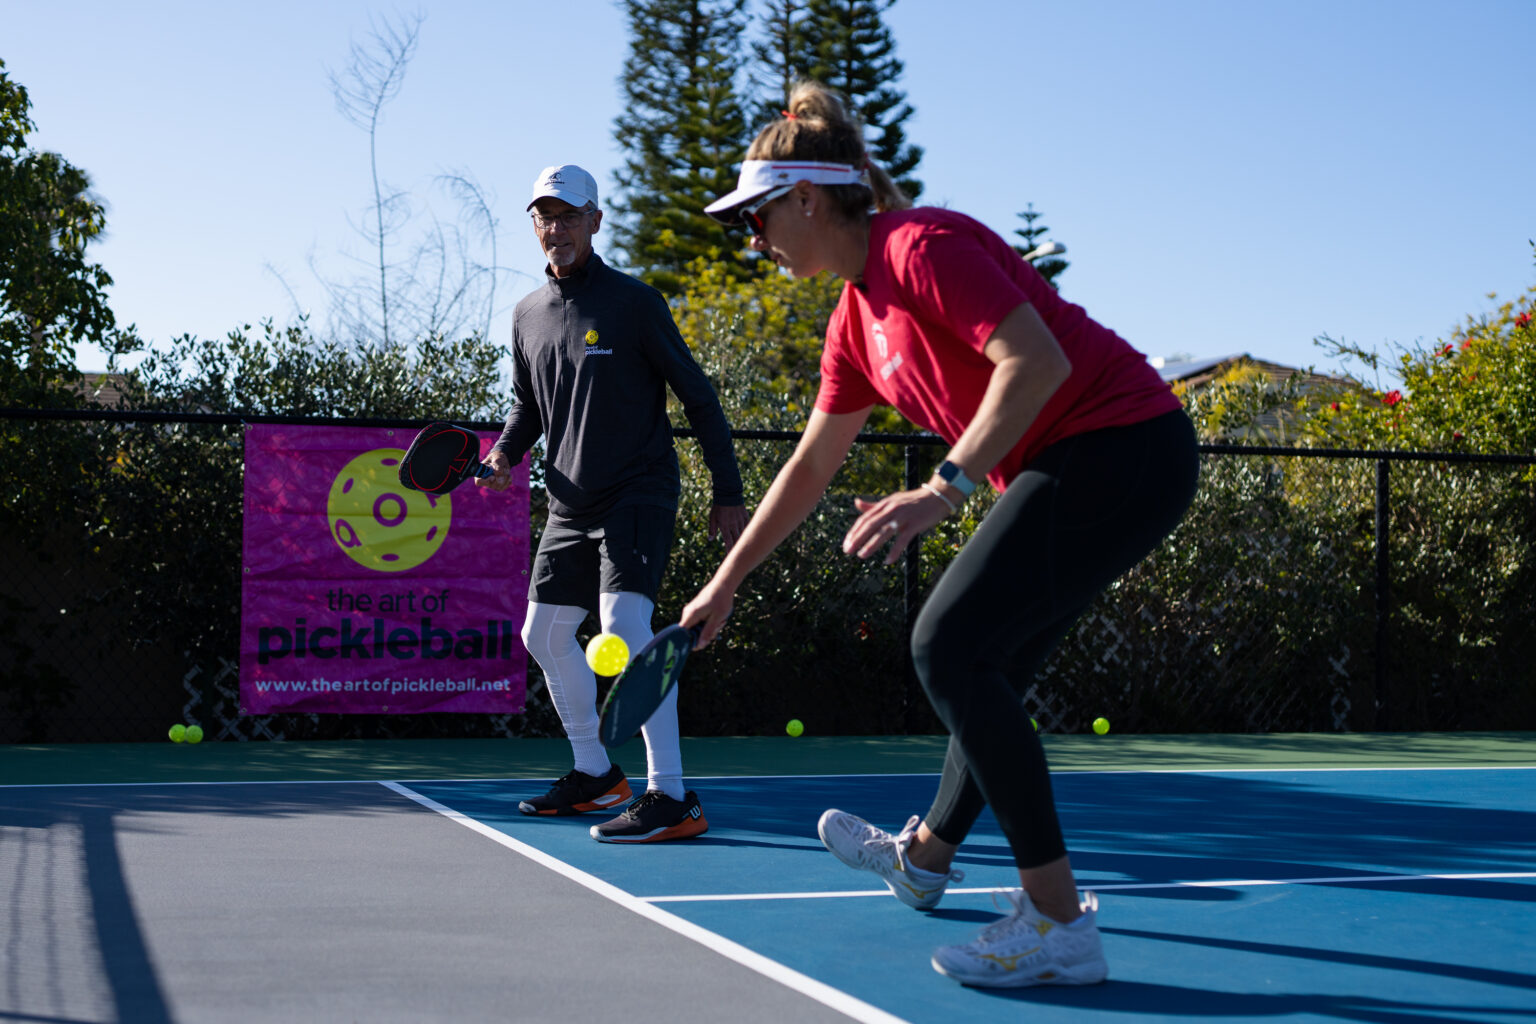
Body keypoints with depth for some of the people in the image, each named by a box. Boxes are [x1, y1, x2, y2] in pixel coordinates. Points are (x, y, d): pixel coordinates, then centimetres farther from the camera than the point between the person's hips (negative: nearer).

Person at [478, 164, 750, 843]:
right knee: (545, 634, 12)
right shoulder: (528, 315, 10)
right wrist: (505, 453, 1)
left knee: (624, 621, -25)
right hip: (570, 505, 8)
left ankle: (672, 798, -25)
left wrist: (727, 493, -9)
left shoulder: (633, 302, -8)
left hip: (639, 493, -7)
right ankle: (594, 775, 30)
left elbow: (698, 396, -5)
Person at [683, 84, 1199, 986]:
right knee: (984, 665, 21)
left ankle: (1060, 923, -14)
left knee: (949, 647, -16)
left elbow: (1037, 360, -26)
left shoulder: (921, 245, -15)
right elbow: (811, 468, 22)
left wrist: (944, 488, -30)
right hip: (1077, 468, 10)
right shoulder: (856, 317, 14)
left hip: (1122, 445, -10)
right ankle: (926, 857, 43)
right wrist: (724, 586, 24)